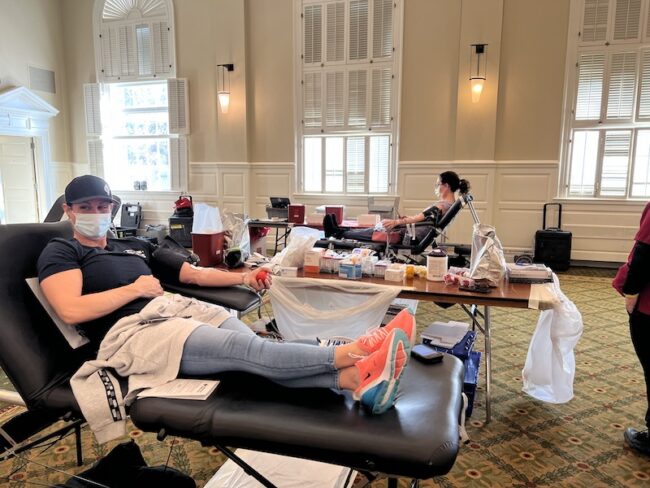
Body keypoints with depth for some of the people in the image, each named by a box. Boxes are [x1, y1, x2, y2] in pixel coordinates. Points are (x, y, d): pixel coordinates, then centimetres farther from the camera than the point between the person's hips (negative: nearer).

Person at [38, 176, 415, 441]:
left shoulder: (136, 246, 29)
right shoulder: (60, 251, 12)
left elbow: (195, 273, 23)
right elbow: (71, 310, -8)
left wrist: (244, 278, 9)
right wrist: (135, 289, -3)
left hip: (179, 309, 6)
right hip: (130, 333, -5)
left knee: (251, 348, -24)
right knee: (245, 348, -29)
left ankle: (357, 378, -43)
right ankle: (350, 353, -43)